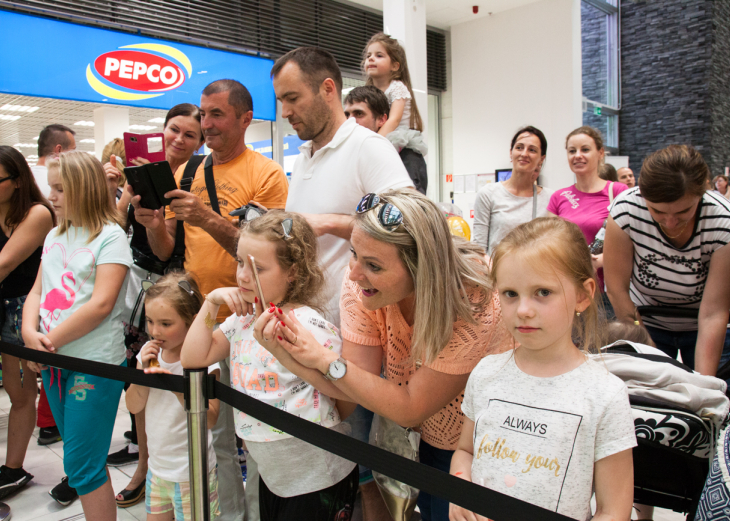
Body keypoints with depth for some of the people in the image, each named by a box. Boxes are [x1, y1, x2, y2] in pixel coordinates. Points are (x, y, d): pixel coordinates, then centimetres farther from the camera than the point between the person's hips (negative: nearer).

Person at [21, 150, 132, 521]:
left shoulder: (110, 236, -10)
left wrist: (50, 340, -13)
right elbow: (37, 291, 10)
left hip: (94, 364, -7)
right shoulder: (54, 236, 12)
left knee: (82, 467, -1)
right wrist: (30, 332, -8)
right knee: (77, 459, 18)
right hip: (53, 364, 7)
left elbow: (101, 304, -17)